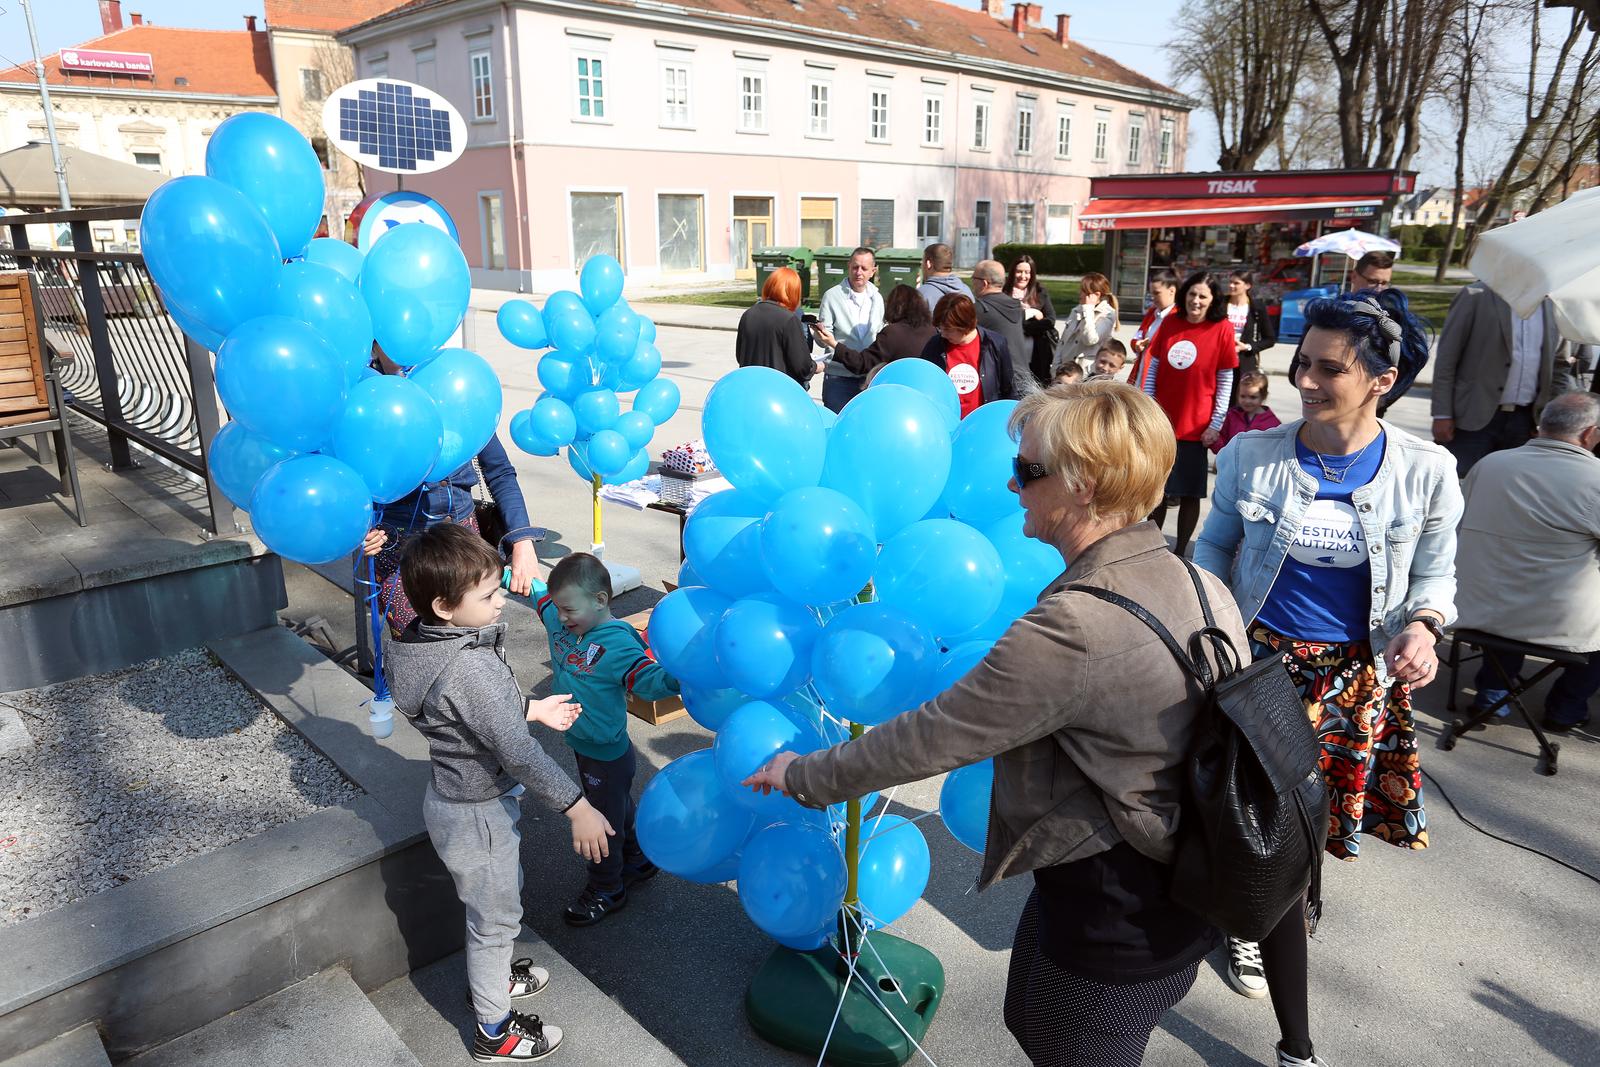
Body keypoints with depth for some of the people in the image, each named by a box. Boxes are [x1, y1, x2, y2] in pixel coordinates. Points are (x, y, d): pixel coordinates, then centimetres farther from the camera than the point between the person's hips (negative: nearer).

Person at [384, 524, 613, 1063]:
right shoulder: (468, 667, -35)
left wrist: (530, 708, 10)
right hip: (476, 815, -9)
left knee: (502, 895, 30)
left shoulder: (437, 641, -5)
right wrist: (577, 807, -26)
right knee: (496, 917, 13)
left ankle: (492, 977, 55)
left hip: (456, 796, 9)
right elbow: (517, 751, -32)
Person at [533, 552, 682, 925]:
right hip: (583, 745, 8)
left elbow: (649, 680, -39)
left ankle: (605, 891, 34)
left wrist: (676, 677, -57)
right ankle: (638, 863, 49)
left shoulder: (618, 644, -31)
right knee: (620, 810, 28)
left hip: (605, 756, -8)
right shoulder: (560, 621, -7)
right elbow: (539, 597, 13)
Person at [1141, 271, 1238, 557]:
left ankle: (1181, 551, 18)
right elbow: (1152, 368, 7)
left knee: (1189, 493, 6)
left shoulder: (1222, 329, -6)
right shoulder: (1170, 323, 2)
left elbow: (1225, 381, -4)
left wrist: (1216, 424, -7)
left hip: (1195, 427, -3)